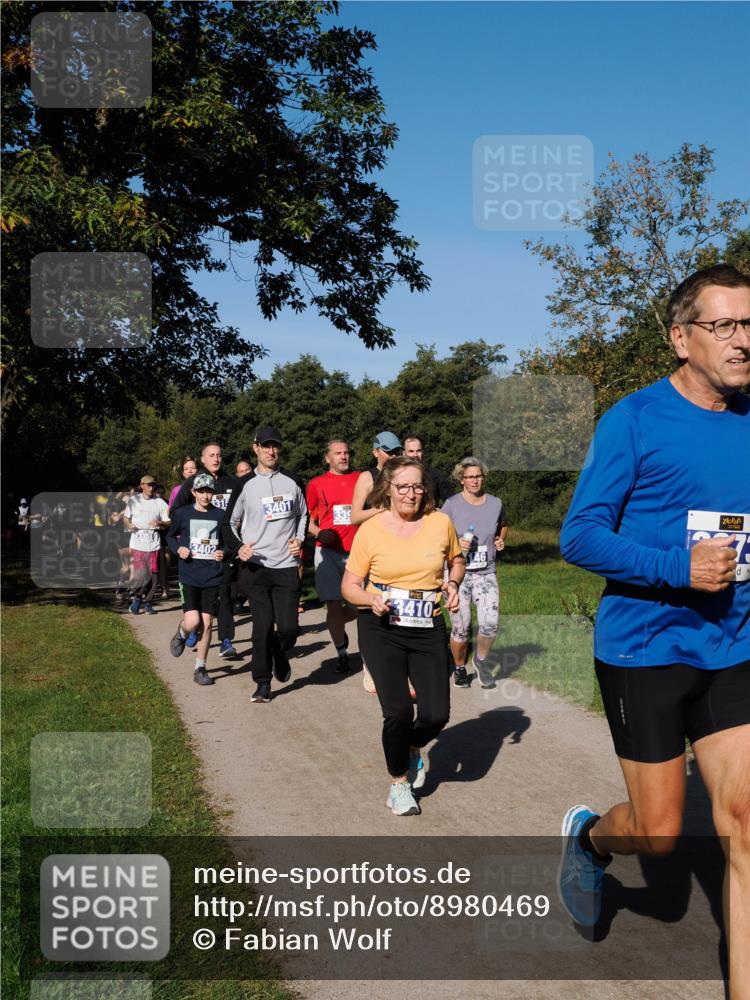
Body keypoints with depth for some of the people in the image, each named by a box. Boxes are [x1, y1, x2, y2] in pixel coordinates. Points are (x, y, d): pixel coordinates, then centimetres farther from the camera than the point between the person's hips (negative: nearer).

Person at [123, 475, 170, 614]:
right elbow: (125, 517, 18)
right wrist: (129, 524, -4)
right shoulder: (133, 500, 7)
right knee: (141, 573, -11)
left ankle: (148, 603, 15)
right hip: (137, 543, -1)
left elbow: (168, 523, 8)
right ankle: (136, 597, 12)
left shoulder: (160, 503, 6)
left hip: (153, 544, 1)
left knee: (152, 574, 1)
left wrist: (159, 523, -13)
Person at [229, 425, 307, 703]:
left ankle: (279, 654, 31)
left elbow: (303, 514, 23)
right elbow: (232, 523, 9)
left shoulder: (291, 484, 9)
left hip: (286, 566, 2)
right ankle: (263, 683, 10)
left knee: (289, 626, -4)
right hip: (255, 566, -2)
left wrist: (299, 538, 6)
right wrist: (239, 547, -7)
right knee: (263, 625, -5)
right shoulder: (246, 485, 2)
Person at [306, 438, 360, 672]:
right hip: (328, 551, -1)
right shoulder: (316, 484, 5)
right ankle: (341, 653, 17)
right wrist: (319, 533, -9)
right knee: (333, 603, 0)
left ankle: (335, 624, 31)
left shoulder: (360, 480, 8)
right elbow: (308, 520, 10)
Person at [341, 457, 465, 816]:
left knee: (436, 714, -4)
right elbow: (349, 586, -1)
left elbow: (457, 560, 18)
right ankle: (399, 782, 17)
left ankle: (412, 747, 33)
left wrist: (453, 583, -3)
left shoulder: (440, 523, -2)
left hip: (429, 629, 2)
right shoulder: (370, 530, -7)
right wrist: (371, 600, -20)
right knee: (398, 711, -10)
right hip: (381, 628, -2)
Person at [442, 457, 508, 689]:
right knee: (460, 628, 0)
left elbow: (503, 525, 26)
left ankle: (480, 660, 17)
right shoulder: (452, 504, -4)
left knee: (490, 624, -13)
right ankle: (460, 668, 27)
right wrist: (455, 544, -16)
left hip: (486, 573, 2)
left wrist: (501, 539, 6)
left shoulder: (495, 503, 5)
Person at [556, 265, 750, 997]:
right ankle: (587, 835, 41)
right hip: (643, 652, -4)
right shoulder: (633, 421, -11)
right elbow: (579, 538, -13)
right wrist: (680, 569, -25)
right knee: (659, 833, 7)